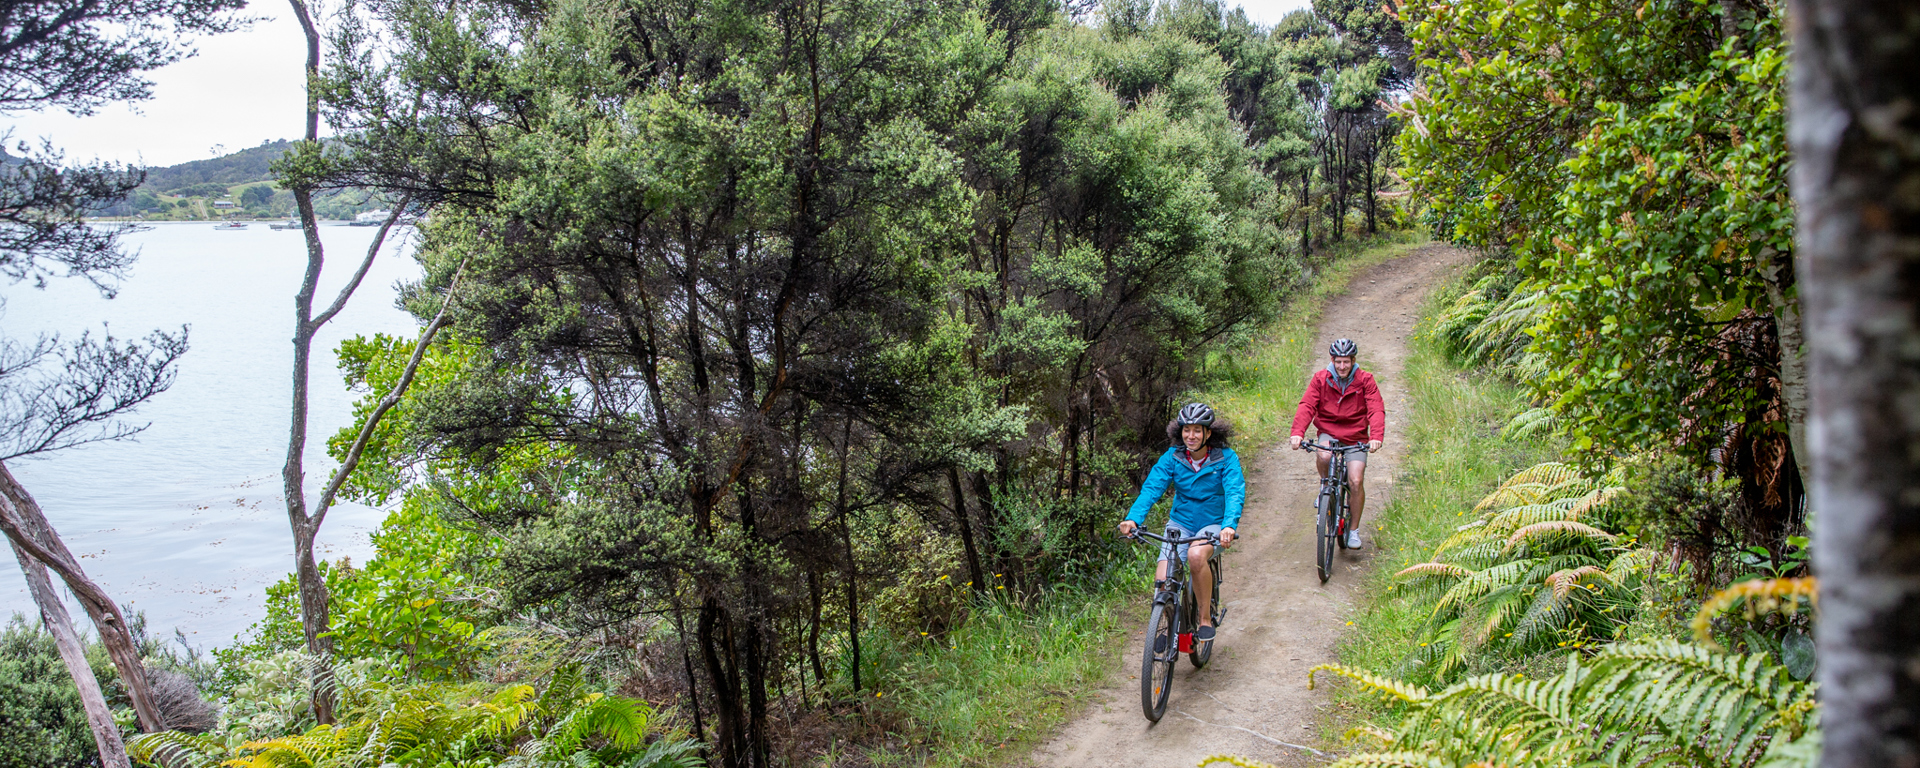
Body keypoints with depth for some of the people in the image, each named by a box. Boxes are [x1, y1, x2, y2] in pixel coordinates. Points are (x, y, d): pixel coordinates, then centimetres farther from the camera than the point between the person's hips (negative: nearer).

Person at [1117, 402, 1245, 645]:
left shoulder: (1226, 458, -11)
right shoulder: (1173, 456, -6)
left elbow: (1235, 493, -23)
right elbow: (1151, 487, -14)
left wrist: (1229, 525, -42)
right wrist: (1133, 518, -32)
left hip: (1214, 524, -2)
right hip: (1181, 522, 2)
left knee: (1196, 555, -36)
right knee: (1163, 582, -19)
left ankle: (1206, 618, -15)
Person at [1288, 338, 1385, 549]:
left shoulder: (1365, 380, -6)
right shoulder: (1320, 379, -5)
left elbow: (1376, 410, -15)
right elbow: (1306, 406, -14)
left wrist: (1376, 437, -33)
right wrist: (1297, 433, -31)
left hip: (1356, 438, 0)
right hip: (1328, 433, 0)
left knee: (1356, 481, -15)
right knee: (1323, 457, -34)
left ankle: (1354, 530, 4)